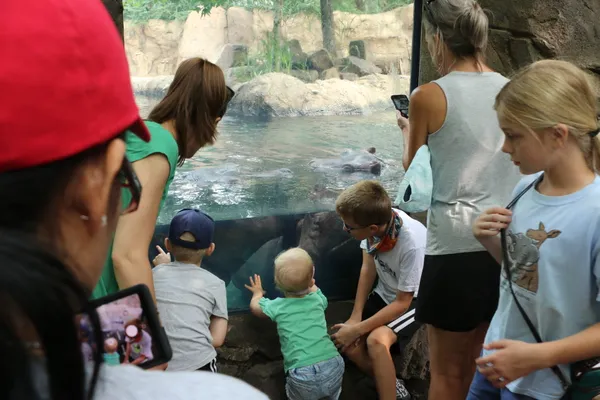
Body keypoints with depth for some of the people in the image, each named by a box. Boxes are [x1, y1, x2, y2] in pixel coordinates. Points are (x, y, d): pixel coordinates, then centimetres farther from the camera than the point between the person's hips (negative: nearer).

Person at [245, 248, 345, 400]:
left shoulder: (277, 306, 5)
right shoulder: (317, 299, 10)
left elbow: (254, 307, 27)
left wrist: (258, 293, 47)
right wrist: (308, 283, 55)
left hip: (302, 377, -2)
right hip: (333, 367, 3)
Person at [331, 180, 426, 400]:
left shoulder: (413, 244, -36)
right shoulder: (375, 218, -22)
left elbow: (402, 303, -23)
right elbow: (368, 268, -5)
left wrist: (357, 329, -19)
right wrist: (355, 317, -10)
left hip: (414, 300, -6)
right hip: (385, 293, 6)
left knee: (376, 340, -30)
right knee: (349, 345, -9)